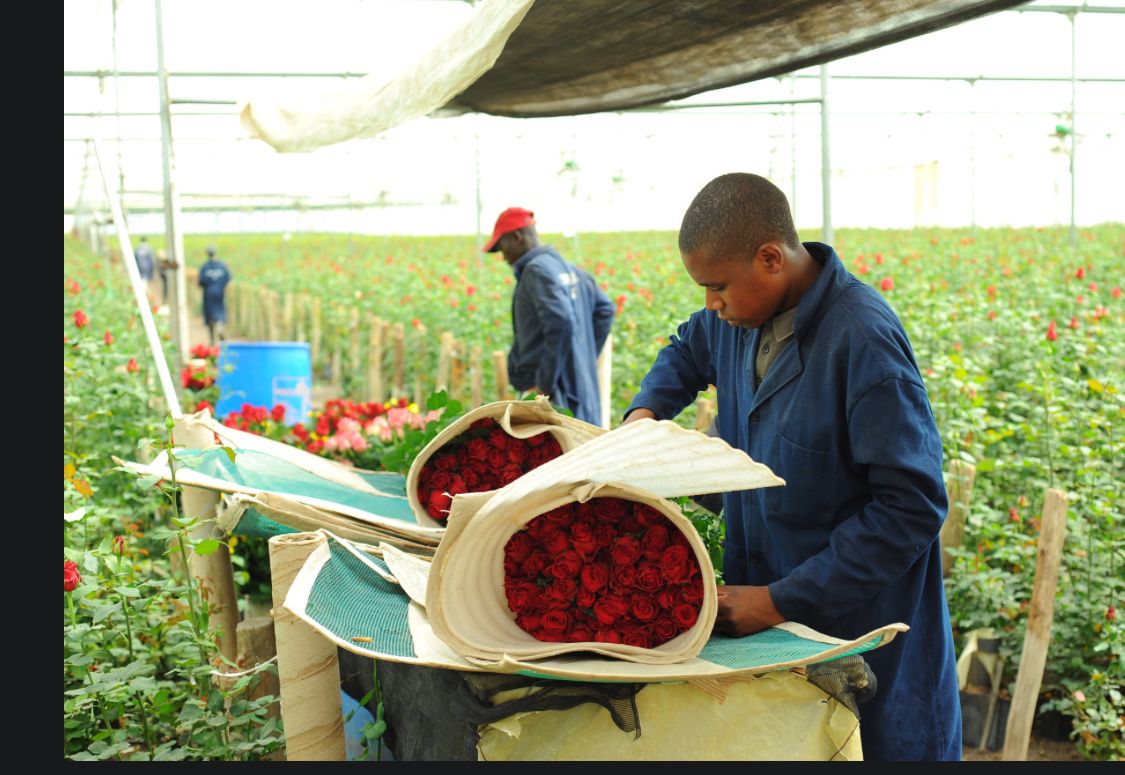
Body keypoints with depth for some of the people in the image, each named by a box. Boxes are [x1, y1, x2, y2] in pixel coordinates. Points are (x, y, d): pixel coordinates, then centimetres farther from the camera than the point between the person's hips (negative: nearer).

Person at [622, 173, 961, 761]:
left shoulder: (863, 339, -24)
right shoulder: (742, 317, 0)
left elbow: (914, 504, -25)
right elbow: (688, 350, 25)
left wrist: (783, 601, -24)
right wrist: (645, 411, 3)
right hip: (758, 604, 7)